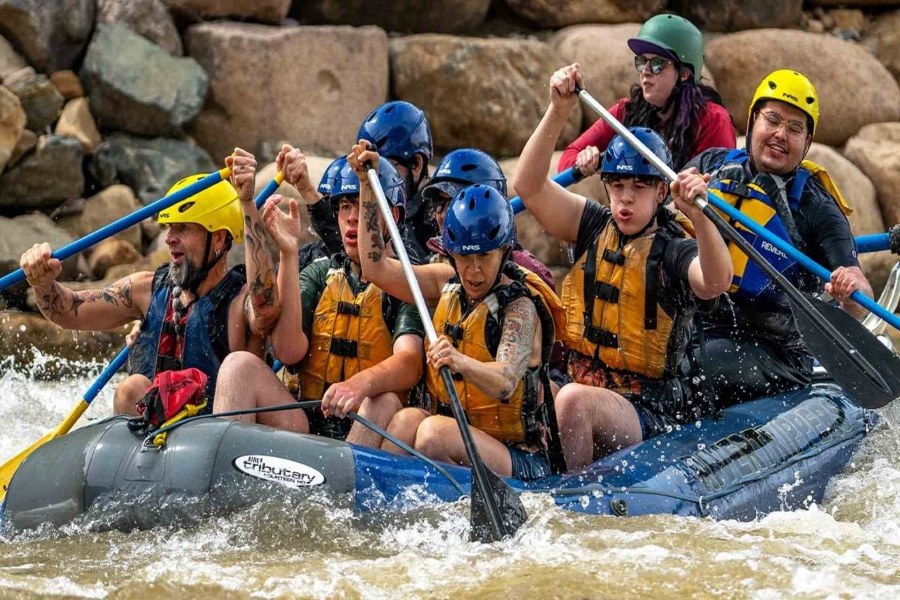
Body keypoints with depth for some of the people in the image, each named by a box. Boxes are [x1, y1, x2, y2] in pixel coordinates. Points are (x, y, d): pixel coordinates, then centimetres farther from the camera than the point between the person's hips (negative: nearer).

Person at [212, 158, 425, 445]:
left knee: (385, 402, -35)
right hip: (306, 427, 3)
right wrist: (288, 252, -9)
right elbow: (288, 351, -3)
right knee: (241, 364, -17)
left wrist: (361, 383, -40)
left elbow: (410, 363, -17)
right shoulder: (319, 274, 15)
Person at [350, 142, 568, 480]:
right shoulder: (448, 283, 8)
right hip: (457, 438, 6)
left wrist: (461, 363, -52)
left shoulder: (520, 306, -13)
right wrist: (368, 185, 3)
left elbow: (505, 382, -30)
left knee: (434, 431, -32)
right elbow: (377, 268, 7)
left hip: (518, 461, -6)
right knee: (407, 420, -25)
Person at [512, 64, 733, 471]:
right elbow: (528, 186, -2)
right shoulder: (595, 228, 9)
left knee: (573, 402, -34)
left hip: (652, 417, -6)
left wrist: (697, 216, -45)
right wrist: (559, 112, -14)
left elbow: (716, 282, -28)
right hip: (583, 387, 6)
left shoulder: (674, 250, -6)